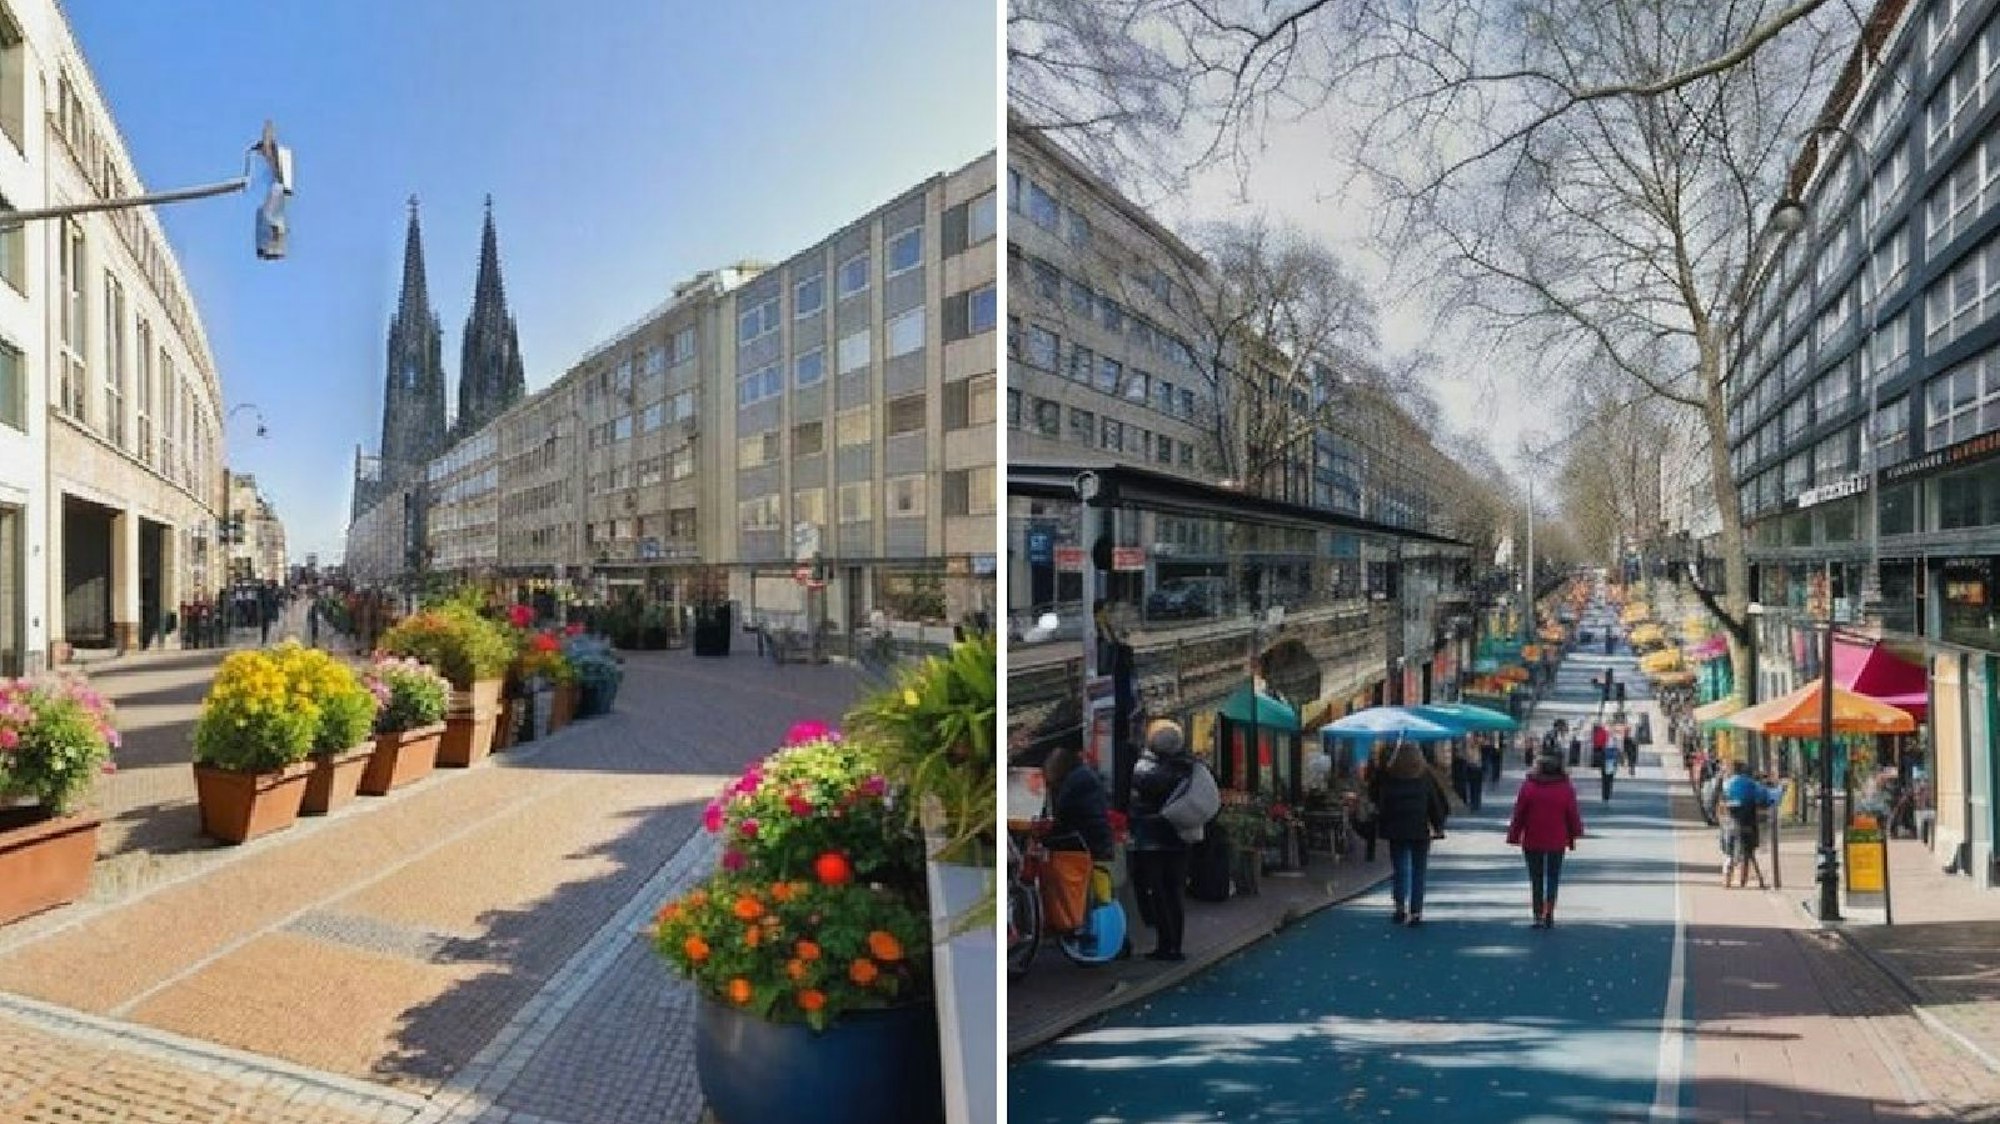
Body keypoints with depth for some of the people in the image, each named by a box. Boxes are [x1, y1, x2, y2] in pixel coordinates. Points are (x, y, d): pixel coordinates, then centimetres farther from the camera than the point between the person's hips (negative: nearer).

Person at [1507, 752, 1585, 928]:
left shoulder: (1528, 786, -5)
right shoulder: (1566, 788, -3)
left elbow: (1519, 814, -2)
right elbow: (1573, 815, 1)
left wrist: (1514, 836, 5)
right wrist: (1573, 837, 13)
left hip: (1532, 841, 0)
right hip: (1557, 841, 1)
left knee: (1536, 878, 9)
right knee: (1553, 877, 12)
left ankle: (1539, 916, 5)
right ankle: (1549, 915, 3)